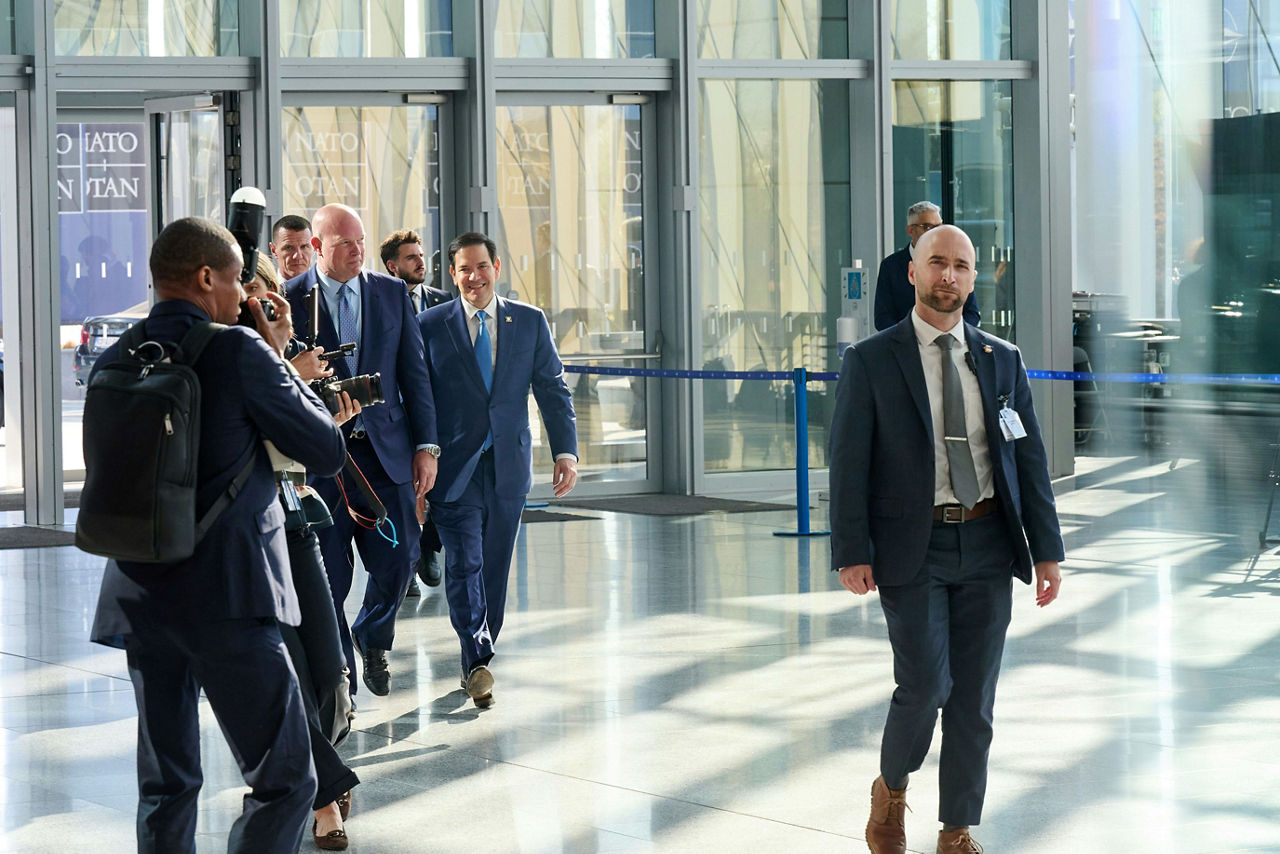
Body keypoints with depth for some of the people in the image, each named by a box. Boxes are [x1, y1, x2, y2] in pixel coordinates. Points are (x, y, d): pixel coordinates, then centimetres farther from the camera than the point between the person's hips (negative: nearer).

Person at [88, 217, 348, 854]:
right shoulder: (239, 350, -10)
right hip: (227, 597, -6)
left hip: (140, 596, 7)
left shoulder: (113, 363, 7)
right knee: (284, 782, 0)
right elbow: (328, 454, -5)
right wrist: (280, 359, 7)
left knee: (165, 784, 14)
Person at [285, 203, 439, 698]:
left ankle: (372, 638, 30)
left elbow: (414, 373, 8)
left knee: (395, 562, 0)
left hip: (385, 450, 2)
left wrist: (426, 446, 3)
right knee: (328, 576, 2)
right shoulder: (289, 301, -3)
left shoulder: (392, 294, 7)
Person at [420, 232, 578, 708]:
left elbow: (552, 390, 8)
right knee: (464, 563, -14)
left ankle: (478, 661, 22)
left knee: (495, 567, 9)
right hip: (454, 468, -3)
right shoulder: (431, 326, 1)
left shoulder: (530, 322, 7)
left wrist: (566, 451, -1)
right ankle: (478, 662, -20)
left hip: (508, 466, 3)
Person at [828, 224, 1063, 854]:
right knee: (925, 685, -11)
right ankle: (891, 790, 18)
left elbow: (1030, 458, 9)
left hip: (987, 545, 3)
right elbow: (848, 462, -4)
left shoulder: (1002, 360, 9)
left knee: (974, 697, 5)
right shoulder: (871, 361, -1)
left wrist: (1047, 549, 4)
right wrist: (852, 553, -11)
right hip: (912, 547, -3)